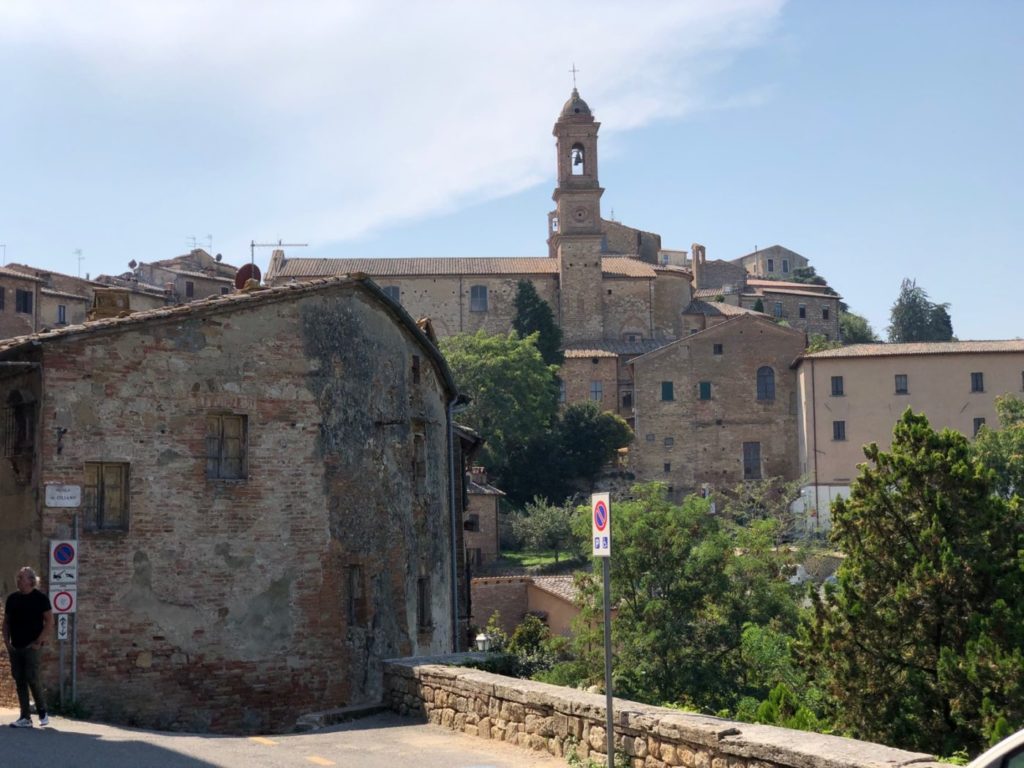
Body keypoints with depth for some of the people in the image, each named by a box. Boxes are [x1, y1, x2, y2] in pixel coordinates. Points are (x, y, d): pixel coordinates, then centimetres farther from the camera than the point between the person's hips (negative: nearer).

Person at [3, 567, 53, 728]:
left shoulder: (40, 598, -5)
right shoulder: (12, 598, 9)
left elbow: (49, 621, -6)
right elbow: (6, 621, 16)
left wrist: (39, 641, -11)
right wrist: (6, 640, 4)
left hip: (31, 647, -5)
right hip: (15, 647, 5)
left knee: (32, 679, -10)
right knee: (19, 681, 4)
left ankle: (43, 713, 9)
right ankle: (25, 718, 9)